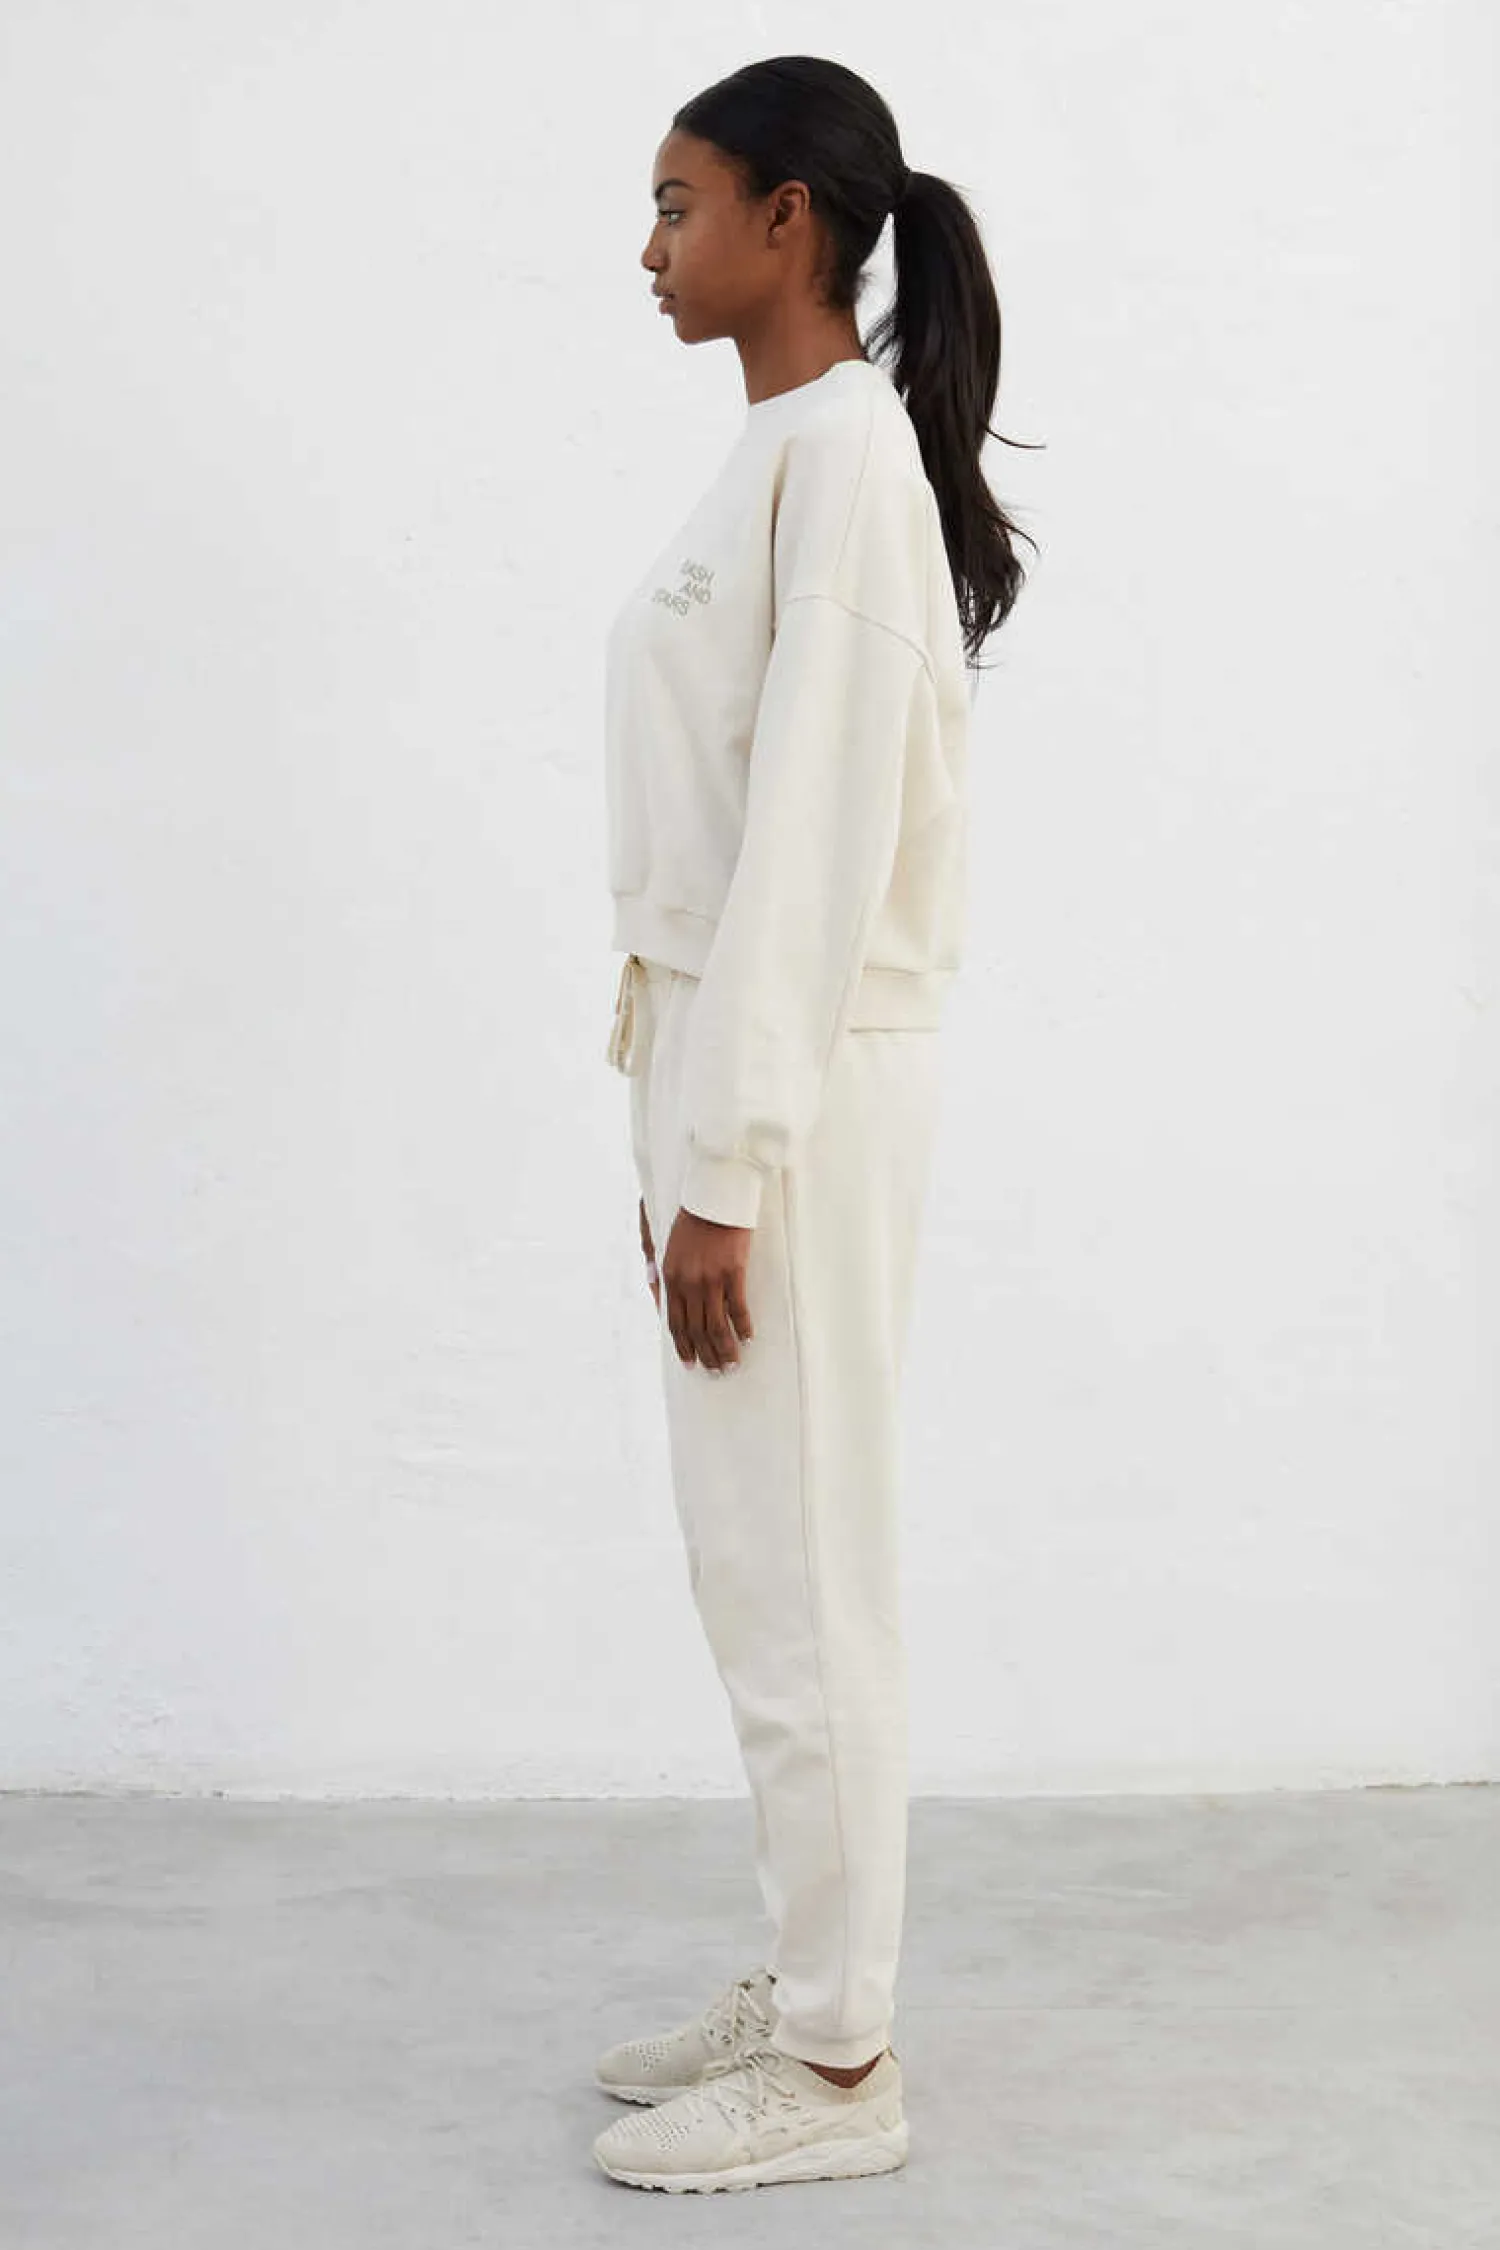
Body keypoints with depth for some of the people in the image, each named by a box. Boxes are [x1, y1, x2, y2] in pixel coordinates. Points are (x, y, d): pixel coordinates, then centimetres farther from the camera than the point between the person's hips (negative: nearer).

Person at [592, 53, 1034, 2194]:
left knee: (801, 1568, -1)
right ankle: (805, 1985, 27)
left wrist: (731, 1165, -19)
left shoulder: (848, 444, -14)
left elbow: (817, 829, -19)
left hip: (803, 1074, -9)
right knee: (758, 1559, 15)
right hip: (726, 1050, 9)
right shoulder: (780, 449, 14)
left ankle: (839, 2066, 11)